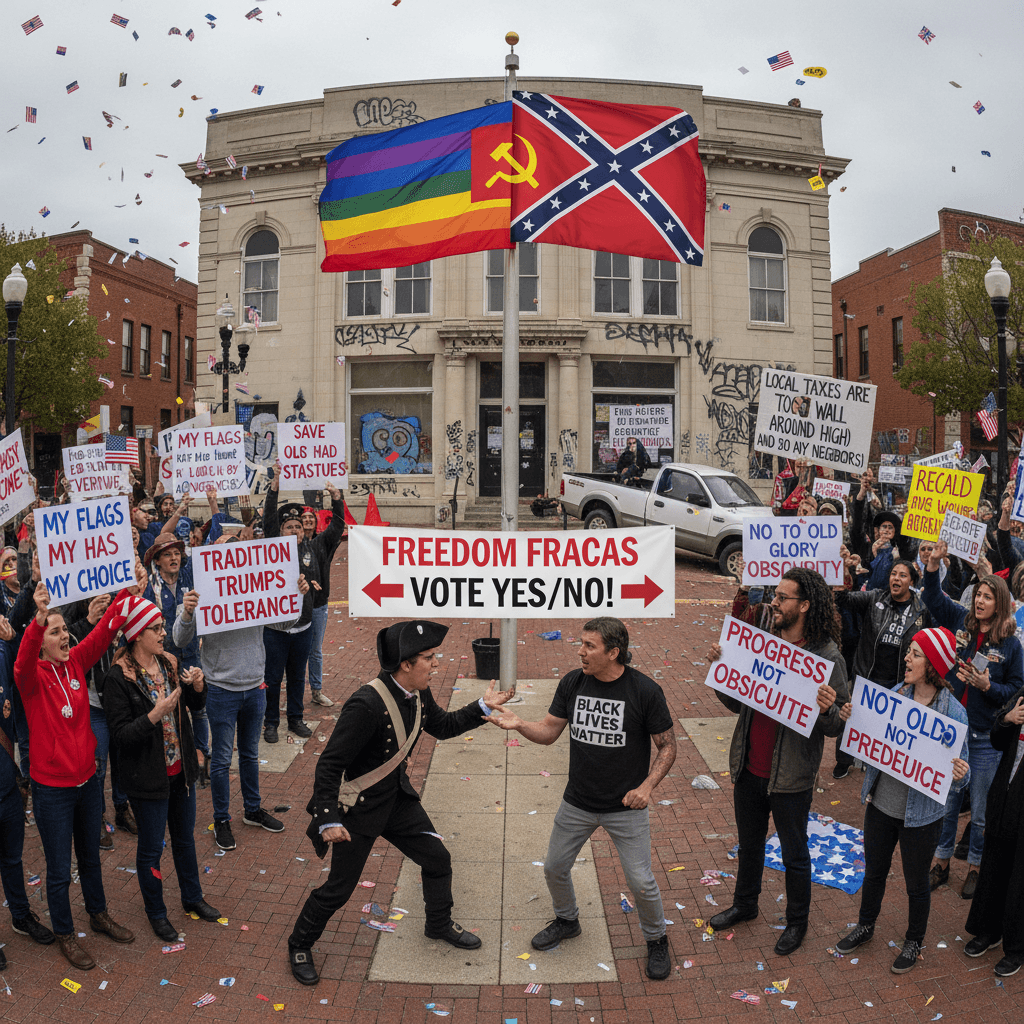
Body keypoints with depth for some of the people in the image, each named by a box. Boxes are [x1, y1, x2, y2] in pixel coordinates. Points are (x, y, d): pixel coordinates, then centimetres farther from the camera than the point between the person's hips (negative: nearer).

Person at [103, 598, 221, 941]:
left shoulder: (168, 663, -2)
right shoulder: (119, 678, -20)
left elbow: (195, 706, 10)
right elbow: (120, 735, -20)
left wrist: (197, 685, -11)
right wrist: (156, 714, -33)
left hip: (181, 769, 6)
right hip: (148, 777, -6)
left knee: (185, 837, 22)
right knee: (151, 847, 12)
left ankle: (192, 898, 41)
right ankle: (156, 913, 33)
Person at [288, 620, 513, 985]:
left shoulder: (418, 694, -8)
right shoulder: (367, 705, -33)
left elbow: (442, 726, 12)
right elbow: (330, 763, -28)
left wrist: (482, 707, 0)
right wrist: (329, 820, -30)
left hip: (398, 796, 7)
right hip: (359, 807, -7)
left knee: (437, 858, 15)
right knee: (338, 888, 6)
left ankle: (439, 924, 42)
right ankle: (299, 945, 33)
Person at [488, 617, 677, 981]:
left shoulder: (645, 691, -17)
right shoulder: (572, 683, -5)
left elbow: (668, 746, -8)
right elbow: (548, 732, 0)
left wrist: (647, 786, -21)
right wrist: (519, 724, -19)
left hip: (626, 807, -4)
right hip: (577, 803, 4)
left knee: (640, 882, 2)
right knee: (554, 868, 14)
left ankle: (656, 940, 31)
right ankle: (567, 921, 44)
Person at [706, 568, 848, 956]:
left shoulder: (827, 657, -17)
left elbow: (836, 727, -13)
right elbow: (736, 703, 6)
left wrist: (826, 710, -35)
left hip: (790, 778, -5)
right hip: (748, 768, 5)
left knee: (794, 854, 16)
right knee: (749, 844, 25)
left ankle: (796, 922, 38)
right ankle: (744, 905, 47)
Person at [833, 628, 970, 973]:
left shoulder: (953, 712, -19)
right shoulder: (895, 694, -6)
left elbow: (958, 766, -12)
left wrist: (960, 774, -34)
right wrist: (852, 720, -11)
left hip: (921, 814, -4)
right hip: (881, 803, 4)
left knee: (916, 882, 18)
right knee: (874, 871, 23)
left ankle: (914, 941, 43)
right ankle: (865, 925, 48)